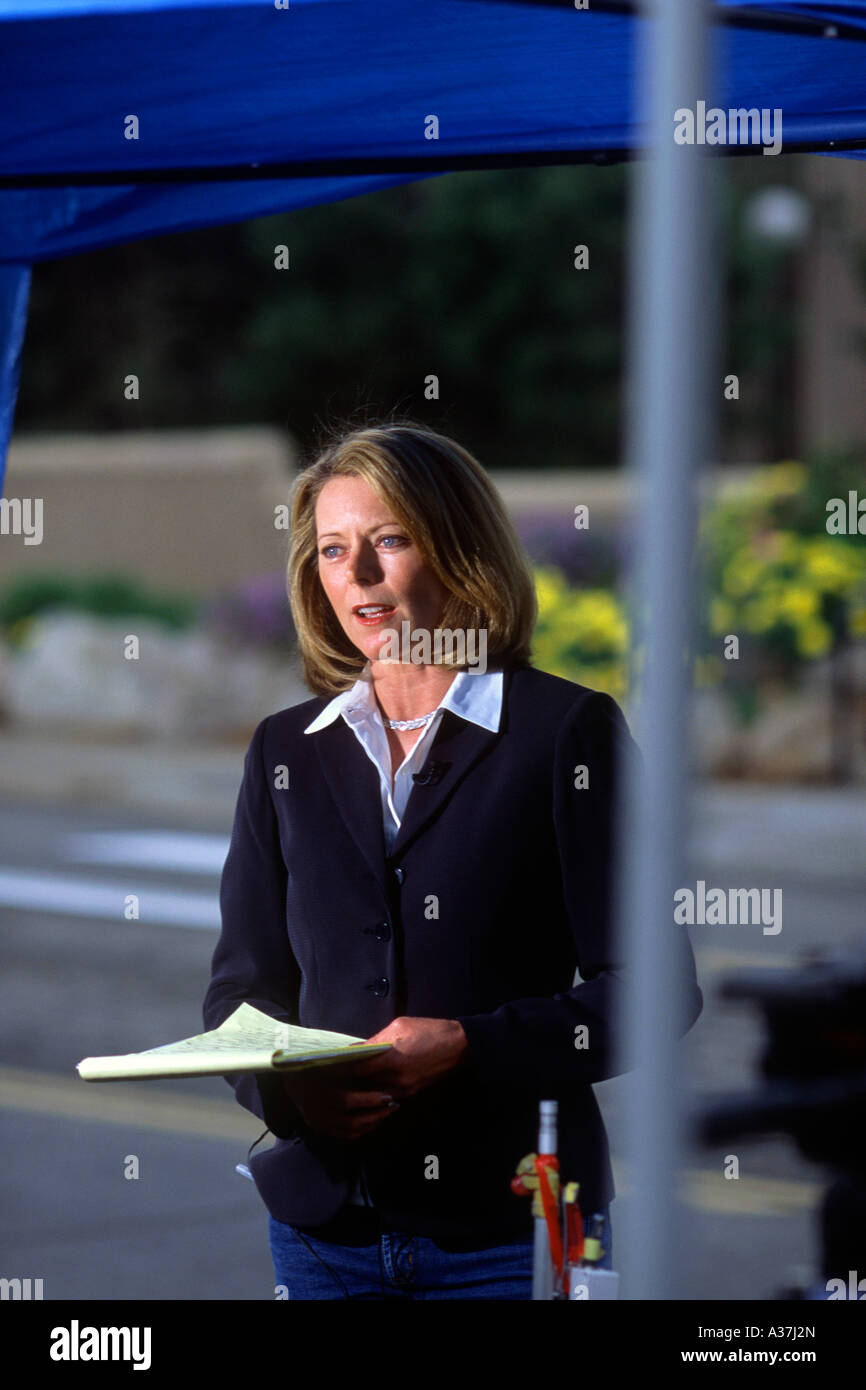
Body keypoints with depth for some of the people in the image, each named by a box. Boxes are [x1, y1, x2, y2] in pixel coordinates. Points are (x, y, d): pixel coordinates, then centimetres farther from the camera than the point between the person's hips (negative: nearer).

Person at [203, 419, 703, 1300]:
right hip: (324, 1219, 4)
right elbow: (240, 987, 13)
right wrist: (286, 1083, -9)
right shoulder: (286, 751, 12)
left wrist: (471, 1048, -18)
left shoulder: (568, 731, -2)